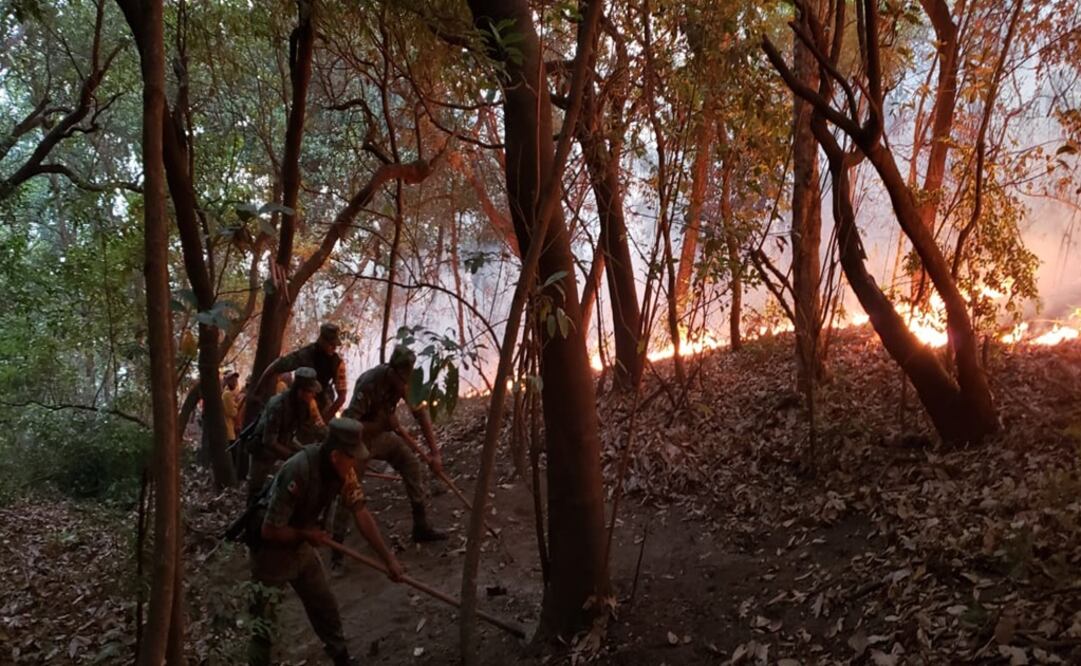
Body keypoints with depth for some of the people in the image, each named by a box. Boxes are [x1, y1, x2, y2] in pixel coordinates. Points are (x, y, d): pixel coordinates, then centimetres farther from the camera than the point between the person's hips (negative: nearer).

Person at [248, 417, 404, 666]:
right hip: (271, 550, -7)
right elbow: (270, 530, -31)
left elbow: (361, 513, -9)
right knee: (264, 625, 2)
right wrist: (307, 535, -15)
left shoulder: (343, 469, -14)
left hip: (301, 547, 7)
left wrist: (389, 558, -12)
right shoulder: (298, 471, -36)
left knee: (325, 607, 17)